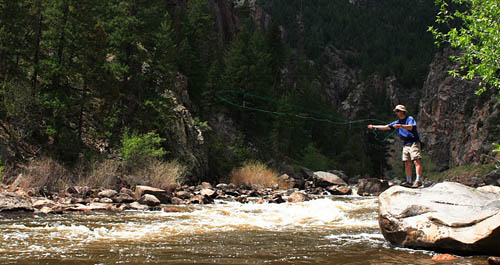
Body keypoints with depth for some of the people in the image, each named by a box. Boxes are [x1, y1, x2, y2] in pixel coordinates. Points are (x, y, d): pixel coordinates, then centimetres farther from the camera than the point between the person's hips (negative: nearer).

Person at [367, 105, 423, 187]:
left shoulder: (410, 119, -4)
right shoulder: (397, 122, 16)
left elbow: (410, 127, -23)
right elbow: (386, 127, 17)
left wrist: (400, 126, -37)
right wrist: (374, 127, 12)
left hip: (414, 142, -7)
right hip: (406, 144, 7)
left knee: (416, 161, -15)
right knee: (407, 163, 3)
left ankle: (418, 180, -21)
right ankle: (409, 181, 5)